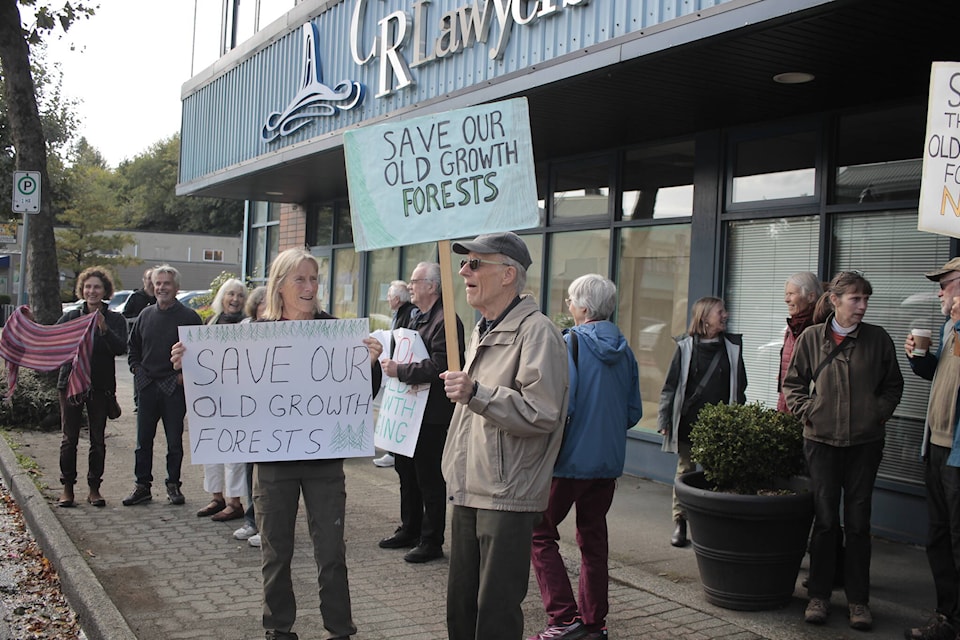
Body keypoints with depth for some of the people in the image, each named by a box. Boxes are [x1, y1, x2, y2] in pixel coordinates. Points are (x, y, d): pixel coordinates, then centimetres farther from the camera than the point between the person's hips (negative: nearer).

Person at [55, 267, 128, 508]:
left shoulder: (115, 320, 3)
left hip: (101, 386, -1)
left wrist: (104, 329, -24)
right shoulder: (71, 317, 9)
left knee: (97, 439, 4)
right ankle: (67, 488, 11)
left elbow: (121, 348, -11)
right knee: (69, 438, 2)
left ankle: (94, 488, 13)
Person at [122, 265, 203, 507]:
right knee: (143, 439, 7)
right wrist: (137, 368, 7)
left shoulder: (189, 317, -4)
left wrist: (185, 374, -10)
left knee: (174, 440, 5)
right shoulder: (146, 315, 10)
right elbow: (132, 346, 20)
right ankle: (142, 485, 15)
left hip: (175, 388, -4)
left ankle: (173, 485, 15)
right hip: (147, 386, 4)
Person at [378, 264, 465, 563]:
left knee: (429, 479, 0)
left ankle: (432, 542, 12)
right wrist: (391, 362, 8)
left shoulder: (445, 321, -18)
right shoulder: (418, 319, 14)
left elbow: (438, 366, -28)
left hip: (432, 414, -10)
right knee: (407, 472, 19)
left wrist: (400, 370, -22)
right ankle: (409, 530, 33)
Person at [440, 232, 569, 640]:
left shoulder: (535, 331, -13)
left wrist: (476, 393, -28)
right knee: (460, 604, 14)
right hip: (469, 492, 9)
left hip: (507, 498, -9)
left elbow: (541, 413, -21)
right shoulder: (482, 331, 18)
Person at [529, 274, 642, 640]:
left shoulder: (570, 343, -12)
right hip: (609, 460, 7)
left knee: (541, 533, 3)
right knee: (593, 537, 15)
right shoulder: (623, 349, 6)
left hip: (571, 458, -6)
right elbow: (634, 412, 10)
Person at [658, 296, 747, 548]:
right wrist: (664, 420, -1)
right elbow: (671, 386, 2)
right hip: (688, 422, -1)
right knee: (685, 472, 6)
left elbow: (739, 387, 11)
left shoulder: (732, 346, 6)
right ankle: (680, 524, 15)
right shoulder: (686, 347, 0)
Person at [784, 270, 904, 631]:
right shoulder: (811, 337, 1)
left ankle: (858, 599, 16)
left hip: (865, 443, 0)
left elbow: (893, 384, 12)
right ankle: (819, 595, 16)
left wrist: (879, 413, -2)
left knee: (858, 522, 5)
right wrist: (807, 412, -4)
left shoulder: (878, 339, 1)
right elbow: (793, 383, 10)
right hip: (822, 440, 0)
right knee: (825, 520, 4)